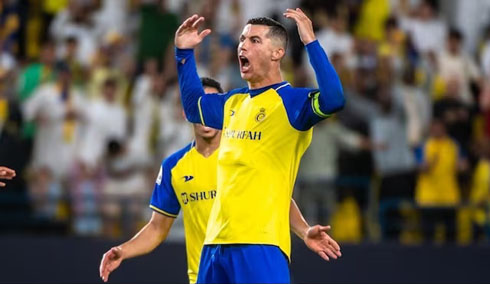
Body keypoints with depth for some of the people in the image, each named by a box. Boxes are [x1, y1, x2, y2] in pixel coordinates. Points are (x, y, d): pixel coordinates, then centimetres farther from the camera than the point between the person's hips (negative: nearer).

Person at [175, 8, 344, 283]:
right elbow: (194, 105, 37)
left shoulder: (291, 100, -6)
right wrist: (184, 53, 28)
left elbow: (333, 100, -25)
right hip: (216, 240, 8)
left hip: (260, 242, -8)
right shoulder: (233, 102, 18)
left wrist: (311, 42, -26)